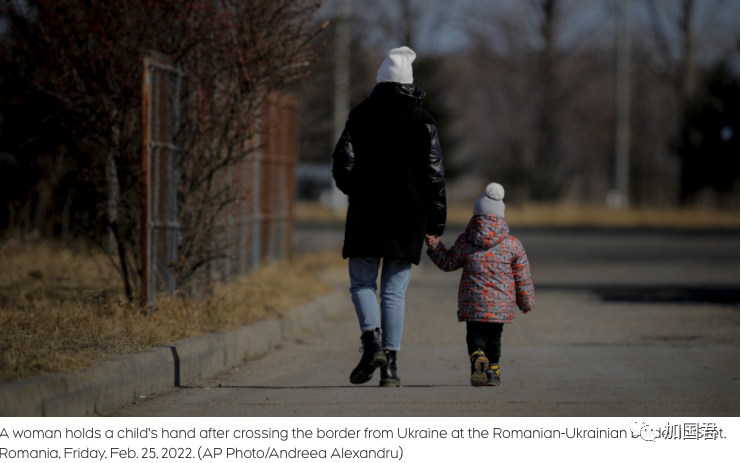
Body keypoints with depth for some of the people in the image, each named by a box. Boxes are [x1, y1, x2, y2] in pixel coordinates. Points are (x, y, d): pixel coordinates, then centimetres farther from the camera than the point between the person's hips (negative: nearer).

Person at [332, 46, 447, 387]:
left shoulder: (361, 115, 0)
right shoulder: (423, 120, 4)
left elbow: (343, 165, -3)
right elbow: (435, 175, 2)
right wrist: (435, 223, 7)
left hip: (367, 213, -2)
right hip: (408, 216, 2)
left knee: (362, 284, 9)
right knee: (394, 292, 5)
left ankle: (372, 341, -17)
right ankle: (390, 365, -1)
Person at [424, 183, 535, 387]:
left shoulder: (465, 242, 0)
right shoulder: (512, 244, 1)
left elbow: (447, 263, 9)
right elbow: (522, 277, 6)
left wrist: (432, 243, 21)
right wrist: (527, 301, 17)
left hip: (472, 301, 0)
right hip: (501, 302, 1)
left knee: (475, 334, 7)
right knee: (494, 335, 14)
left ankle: (477, 357, -22)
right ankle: (492, 371, 14)